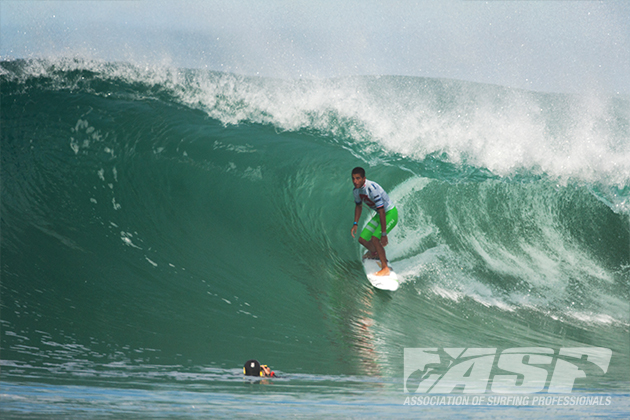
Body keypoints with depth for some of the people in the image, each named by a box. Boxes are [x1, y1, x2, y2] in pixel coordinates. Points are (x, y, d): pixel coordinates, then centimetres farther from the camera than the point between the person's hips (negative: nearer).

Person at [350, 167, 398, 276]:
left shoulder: (372, 189, -32)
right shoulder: (356, 190, -6)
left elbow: (381, 211, -33)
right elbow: (358, 206, 16)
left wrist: (384, 234, -33)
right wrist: (355, 224, 8)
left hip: (390, 214, -8)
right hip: (379, 215, 8)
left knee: (374, 239, -25)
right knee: (362, 239, 6)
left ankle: (385, 269, -17)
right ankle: (375, 253, 39)